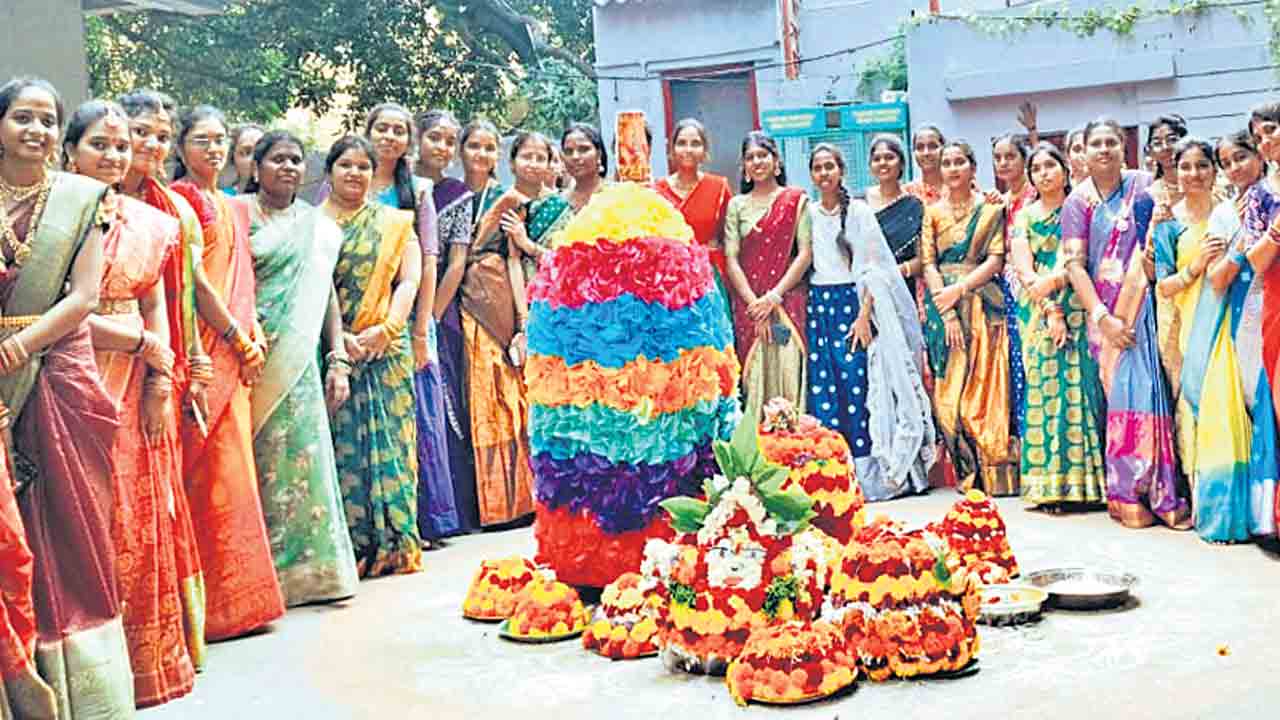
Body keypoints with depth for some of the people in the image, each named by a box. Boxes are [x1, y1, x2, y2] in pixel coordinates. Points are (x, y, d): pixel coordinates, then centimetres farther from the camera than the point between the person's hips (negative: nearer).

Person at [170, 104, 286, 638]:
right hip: (204, 348, -8)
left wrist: (255, 334, 3)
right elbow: (193, 279, -11)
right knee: (215, 469, -7)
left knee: (232, 468, 9)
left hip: (235, 350, 8)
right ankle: (223, 602, -1)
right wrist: (238, 337, -9)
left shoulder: (234, 209, 20)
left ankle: (239, 597, 16)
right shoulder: (180, 199, -4)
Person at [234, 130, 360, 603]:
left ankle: (307, 565, 9)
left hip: (297, 359, 3)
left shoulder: (318, 227, 13)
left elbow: (325, 295, 13)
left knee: (300, 453, 1)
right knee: (258, 455, -1)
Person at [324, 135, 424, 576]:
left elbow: (409, 281, 5)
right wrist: (338, 341, -13)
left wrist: (386, 329, -11)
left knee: (389, 440, 0)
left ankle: (393, 543, 6)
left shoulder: (395, 223, 14)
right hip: (330, 351, -1)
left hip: (386, 349, 1)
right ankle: (347, 545, 2)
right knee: (340, 444, -3)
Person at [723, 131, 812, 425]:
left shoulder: (796, 200, 7)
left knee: (789, 370, -7)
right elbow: (731, 259, 3)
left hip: (788, 300, -1)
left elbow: (806, 253, 0)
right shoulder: (737, 205, 11)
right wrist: (755, 303, -8)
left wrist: (774, 296, -9)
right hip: (749, 304, 1)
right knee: (754, 375, -2)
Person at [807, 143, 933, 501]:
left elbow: (873, 267, -4)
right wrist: (802, 311, 4)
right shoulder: (807, 213, 11)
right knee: (822, 389, -1)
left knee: (856, 386, -8)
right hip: (818, 307, 3)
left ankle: (866, 474, -1)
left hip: (853, 303, -3)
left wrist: (864, 314, -12)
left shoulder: (858, 211, 1)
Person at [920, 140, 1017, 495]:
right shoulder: (933, 212, 10)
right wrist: (947, 313, -9)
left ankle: (992, 474, 1)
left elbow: (995, 260, -2)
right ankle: (968, 471, 7)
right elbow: (928, 265, 2)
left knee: (984, 385, -6)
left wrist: (959, 289, -13)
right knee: (948, 390, -2)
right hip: (942, 306, 2)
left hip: (981, 304, -2)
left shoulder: (991, 209, 6)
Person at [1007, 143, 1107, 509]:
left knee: (1080, 385, -6)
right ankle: (1051, 483, -2)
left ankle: (1082, 479, -1)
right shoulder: (1023, 217, 11)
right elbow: (1023, 271, 2)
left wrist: (1053, 278, -18)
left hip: (1077, 310, -1)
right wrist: (1051, 311, -9)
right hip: (1038, 312, 1)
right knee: (1045, 389, -4)